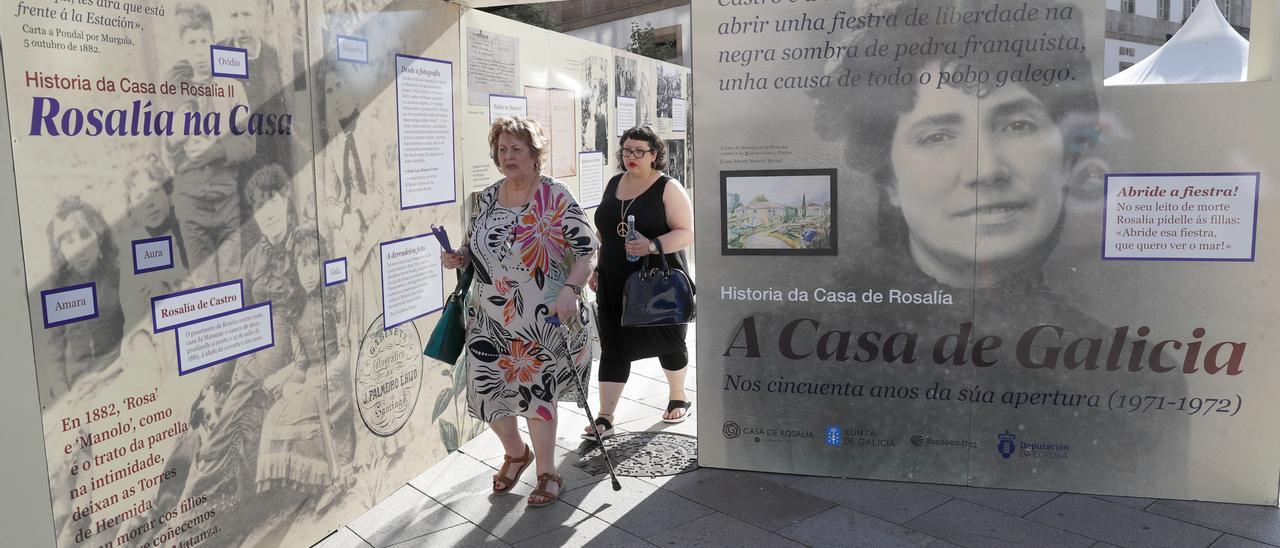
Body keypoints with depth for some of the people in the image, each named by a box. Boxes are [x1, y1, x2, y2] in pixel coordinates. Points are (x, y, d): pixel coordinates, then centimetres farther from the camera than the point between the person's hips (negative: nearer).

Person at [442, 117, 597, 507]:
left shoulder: (555, 198, -10)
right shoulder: (486, 198, 7)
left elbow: (587, 251, -12)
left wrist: (570, 290, -26)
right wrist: (458, 257, -2)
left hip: (542, 320, -5)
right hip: (489, 318, 5)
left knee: (537, 391, 4)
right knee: (487, 389, 7)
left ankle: (547, 473, 23)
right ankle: (515, 452, 36)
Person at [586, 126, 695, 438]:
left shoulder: (668, 188, -7)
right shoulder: (614, 184, 11)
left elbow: (687, 234, -14)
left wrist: (652, 245, -28)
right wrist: (596, 268, 17)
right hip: (616, 284, 4)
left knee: (669, 343, 13)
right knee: (613, 348, 1)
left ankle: (678, 397, 37)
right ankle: (605, 418, 5)